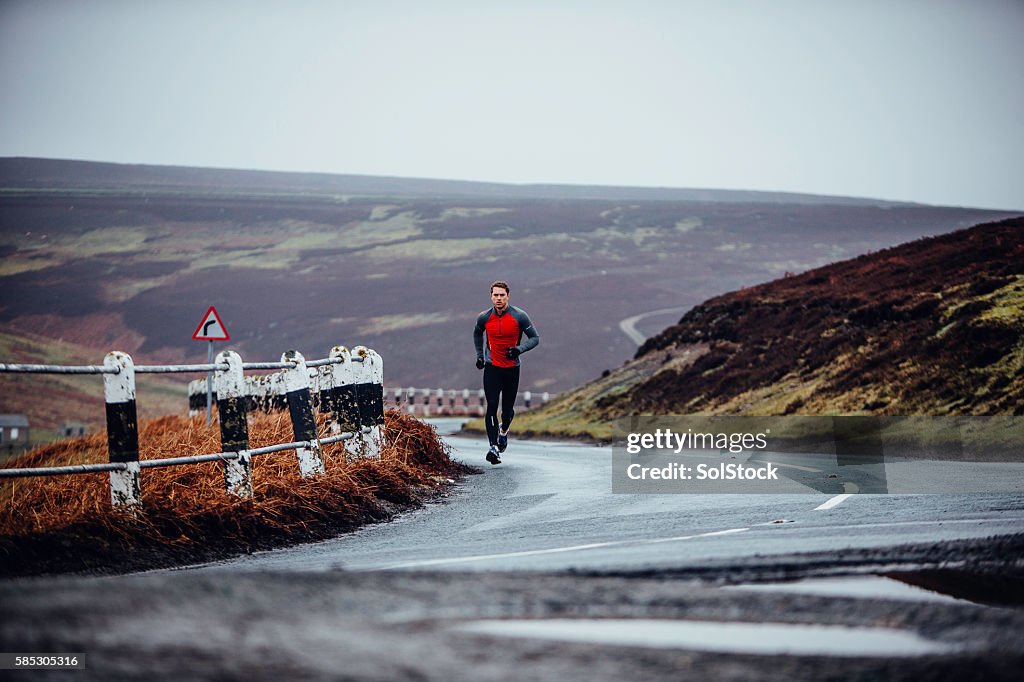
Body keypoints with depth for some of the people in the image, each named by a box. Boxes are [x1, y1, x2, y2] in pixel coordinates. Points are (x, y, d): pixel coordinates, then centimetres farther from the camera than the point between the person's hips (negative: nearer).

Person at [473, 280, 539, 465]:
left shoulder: (519, 316, -10)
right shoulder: (484, 317, -3)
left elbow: (535, 338, -4)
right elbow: (477, 333, 19)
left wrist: (519, 349, -21)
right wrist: (479, 356, 14)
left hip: (512, 368, 0)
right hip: (492, 367, 0)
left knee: (508, 408, 10)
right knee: (492, 406, -13)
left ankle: (504, 430, 44)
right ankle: (494, 447, -17)